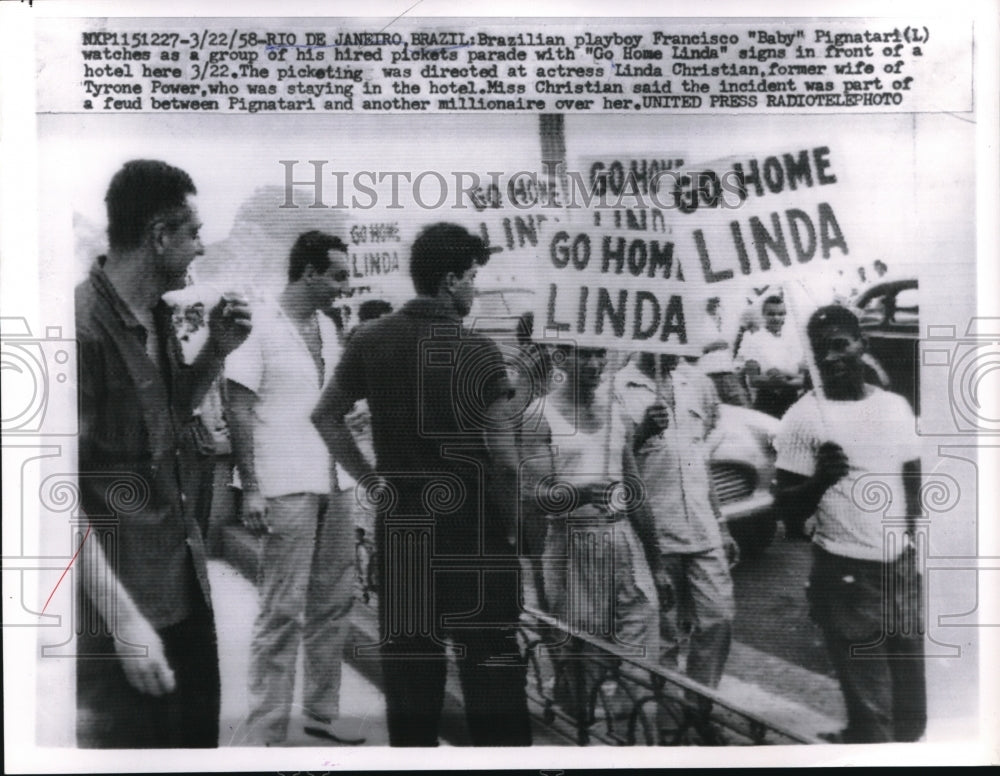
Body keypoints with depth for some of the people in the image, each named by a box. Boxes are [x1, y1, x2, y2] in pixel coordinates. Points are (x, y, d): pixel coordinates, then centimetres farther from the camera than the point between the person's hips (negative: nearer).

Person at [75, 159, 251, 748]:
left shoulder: (158, 316, 5)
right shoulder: (86, 326, -21)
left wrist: (217, 351, 3)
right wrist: (124, 620, -22)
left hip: (182, 574, 8)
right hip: (121, 594, -8)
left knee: (199, 734, 19)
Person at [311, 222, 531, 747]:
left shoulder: (370, 339, 3)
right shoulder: (477, 351, -12)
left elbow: (325, 416, 8)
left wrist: (370, 481, 10)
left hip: (399, 521, 5)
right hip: (472, 522, -4)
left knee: (408, 655, 13)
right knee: (490, 658, 5)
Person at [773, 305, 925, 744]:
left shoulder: (895, 406, 6)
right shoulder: (803, 418, -9)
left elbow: (913, 484, 16)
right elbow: (787, 510, -8)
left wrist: (915, 544, 12)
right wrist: (821, 479, -26)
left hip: (902, 567, 5)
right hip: (846, 574, -5)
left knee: (912, 701, 14)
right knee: (870, 703, 0)